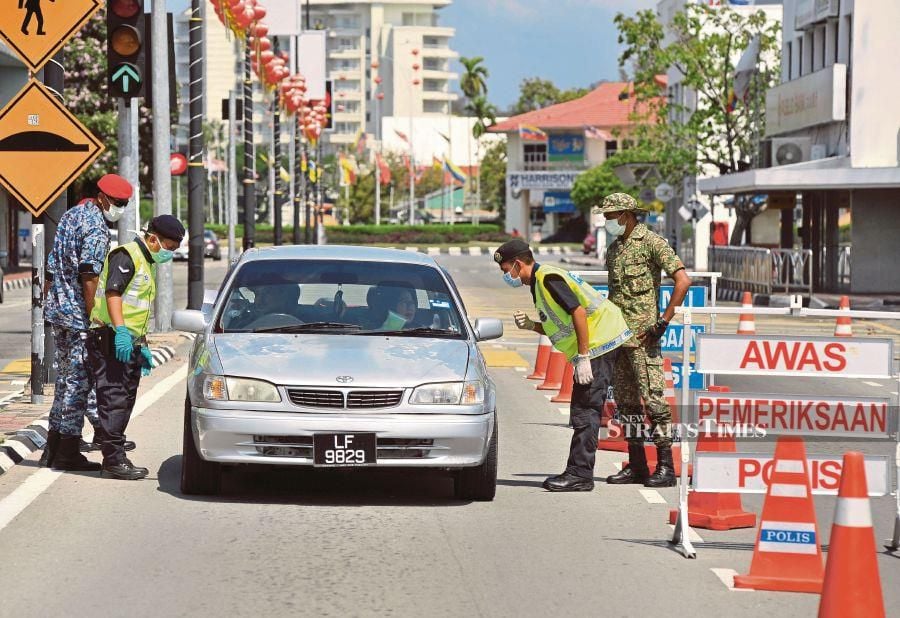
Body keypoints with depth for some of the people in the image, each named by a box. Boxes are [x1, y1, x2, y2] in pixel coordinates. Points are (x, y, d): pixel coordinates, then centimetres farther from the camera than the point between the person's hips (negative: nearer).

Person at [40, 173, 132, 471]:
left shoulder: (69, 216, 15)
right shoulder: (96, 227, -14)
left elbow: (52, 267, 19)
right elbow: (89, 274, -21)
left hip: (57, 311, 9)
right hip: (77, 313, -9)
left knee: (65, 377, 15)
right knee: (79, 380, -4)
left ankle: (54, 446, 18)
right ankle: (67, 451, -2)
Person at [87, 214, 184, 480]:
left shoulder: (146, 264, 24)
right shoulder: (126, 255, -8)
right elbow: (112, 292, -21)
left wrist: (142, 346, 28)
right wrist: (120, 330, -29)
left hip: (129, 342, 10)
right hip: (110, 339, -10)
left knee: (125, 401, 10)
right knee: (114, 400, -12)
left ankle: (114, 458, 15)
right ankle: (114, 460, -14)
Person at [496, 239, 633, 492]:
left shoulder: (547, 278, -15)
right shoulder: (539, 282, 17)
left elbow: (578, 312, -22)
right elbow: (561, 328, 20)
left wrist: (583, 357, -22)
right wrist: (531, 326, 3)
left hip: (600, 341, -11)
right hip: (598, 344, 11)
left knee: (585, 411, -11)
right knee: (583, 412, 11)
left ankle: (580, 475, -11)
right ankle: (578, 472, 14)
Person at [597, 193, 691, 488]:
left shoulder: (652, 242, -8)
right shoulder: (613, 248, 17)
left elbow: (683, 281, -15)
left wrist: (663, 321, -17)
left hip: (642, 335, -8)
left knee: (653, 398, -9)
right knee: (625, 400, 9)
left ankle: (666, 467, -7)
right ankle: (636, 465, 14)